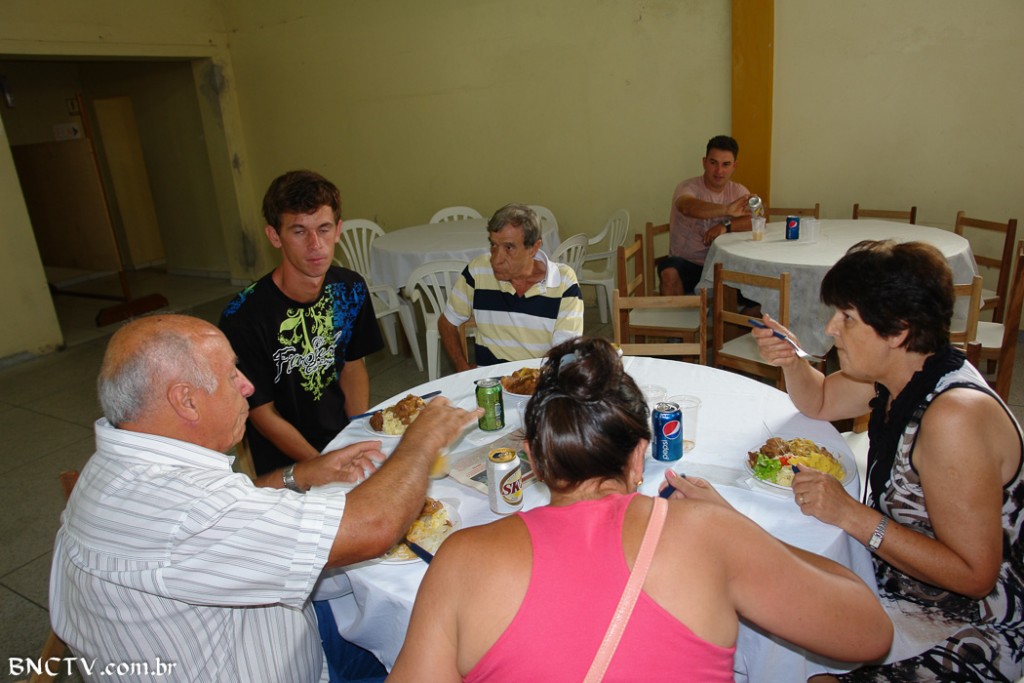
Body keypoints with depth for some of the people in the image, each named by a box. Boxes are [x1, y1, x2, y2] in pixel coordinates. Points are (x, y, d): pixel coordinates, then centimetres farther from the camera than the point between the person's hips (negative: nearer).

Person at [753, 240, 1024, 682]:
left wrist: (851, 515, -28)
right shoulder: (898, 372, -4)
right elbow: (820, 401, 15)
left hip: (969, 632, -8)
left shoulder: (955, 417, -30)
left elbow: (974, 574, -27)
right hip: (896, 586, 8)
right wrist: (790, 361, -5)